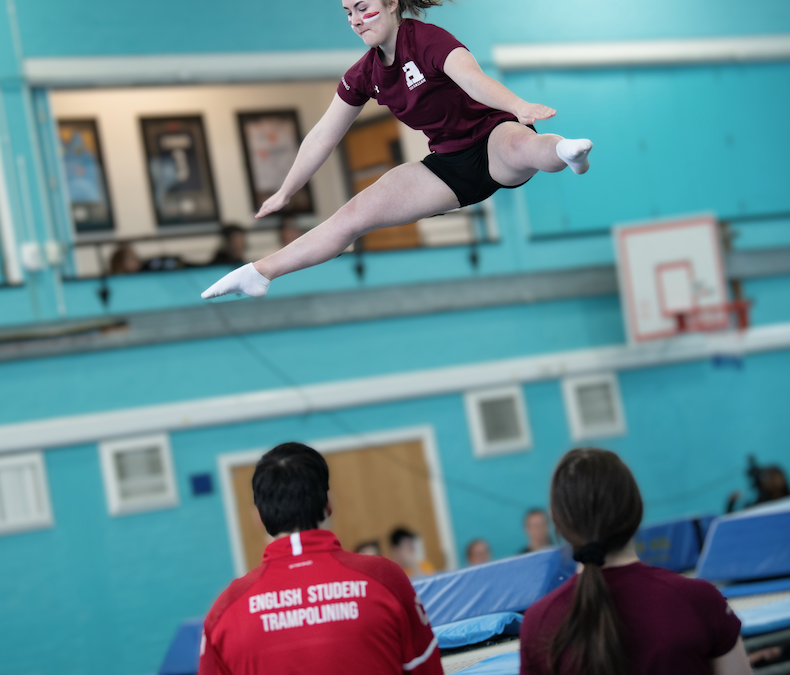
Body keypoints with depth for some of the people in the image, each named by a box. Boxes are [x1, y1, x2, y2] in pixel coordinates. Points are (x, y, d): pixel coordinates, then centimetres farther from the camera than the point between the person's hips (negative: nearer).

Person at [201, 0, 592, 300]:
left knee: (518, 145, -43)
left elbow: (472, 79, -38)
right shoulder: (365, 75, 3)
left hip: (492, 140, -5)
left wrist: (519, 107, -57)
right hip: (450, 162, 5)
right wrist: (284, 195, 17)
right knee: (357, 214, -5)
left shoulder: (427, 40, -19)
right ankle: (260, 273, -4)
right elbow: (323, 137, 12)